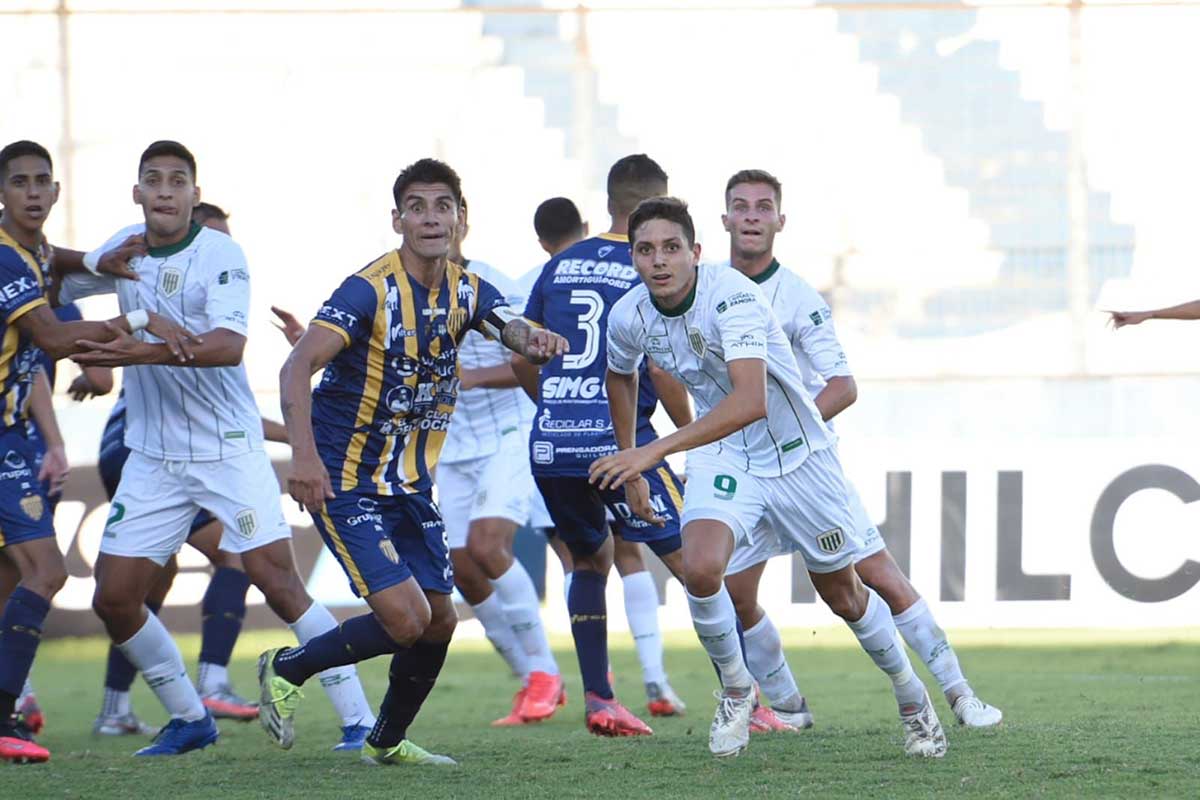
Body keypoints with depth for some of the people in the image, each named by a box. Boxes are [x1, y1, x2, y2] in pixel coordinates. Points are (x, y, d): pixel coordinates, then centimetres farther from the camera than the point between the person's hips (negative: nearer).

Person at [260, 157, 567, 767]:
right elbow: (297, 366, -26)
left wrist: (535, 340, -42)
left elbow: (512, 327, -16)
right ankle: (285, 670, 6)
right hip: (344, 481, -7)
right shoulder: (370, 289, -18)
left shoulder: (467, 290, 2)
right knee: (405, 618, -17)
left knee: (439, 620, 8)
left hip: (411, 483, 7)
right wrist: (304, 456, -38)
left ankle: (388, 740, 32)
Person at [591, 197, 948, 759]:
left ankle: (912, 699, 35)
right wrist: (629, 470, 15)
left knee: (843, 595, 10)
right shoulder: (628, 317, -11)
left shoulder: (730, 295, -30)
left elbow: (751, 401, -43)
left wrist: (653, 452, -47)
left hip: (796, 454, -3)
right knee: (700, 569, -24)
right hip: (721, 456, 3)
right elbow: (621, 375, 14)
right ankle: (736, 690, 1)